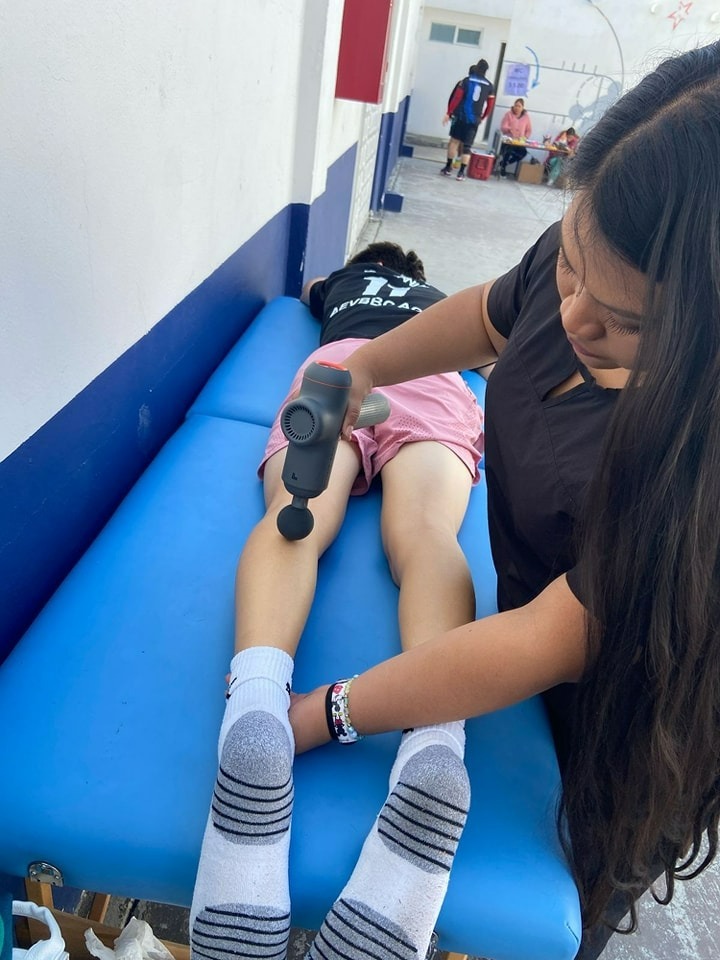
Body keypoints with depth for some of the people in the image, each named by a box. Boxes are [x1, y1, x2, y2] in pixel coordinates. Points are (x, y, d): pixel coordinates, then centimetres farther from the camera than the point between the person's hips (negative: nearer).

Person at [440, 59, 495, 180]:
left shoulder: (466, 81, 1)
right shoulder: (490, 86, 8)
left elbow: (456, 98, -4)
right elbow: (490, 105, 9)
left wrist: (449, 113, -1)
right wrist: (481, 118, 22)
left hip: (461, 116, -1)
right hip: (474, 119, 2)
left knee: (454, 140, 9)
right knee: (467, 146, 5)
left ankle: (448, 168, 7)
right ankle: (461, 172, -1)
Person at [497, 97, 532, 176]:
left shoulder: (526, 116, 7)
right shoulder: (509, 114, 0)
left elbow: (529, 130, 12)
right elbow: (503, 127, -7)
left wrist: (525, 137, -4)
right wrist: (509, 129, -27)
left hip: (519, 141, 3)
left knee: (523, 152, -25)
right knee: (508, 150, -34)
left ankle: (504, 163, -3)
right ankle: (503, 167, -5)